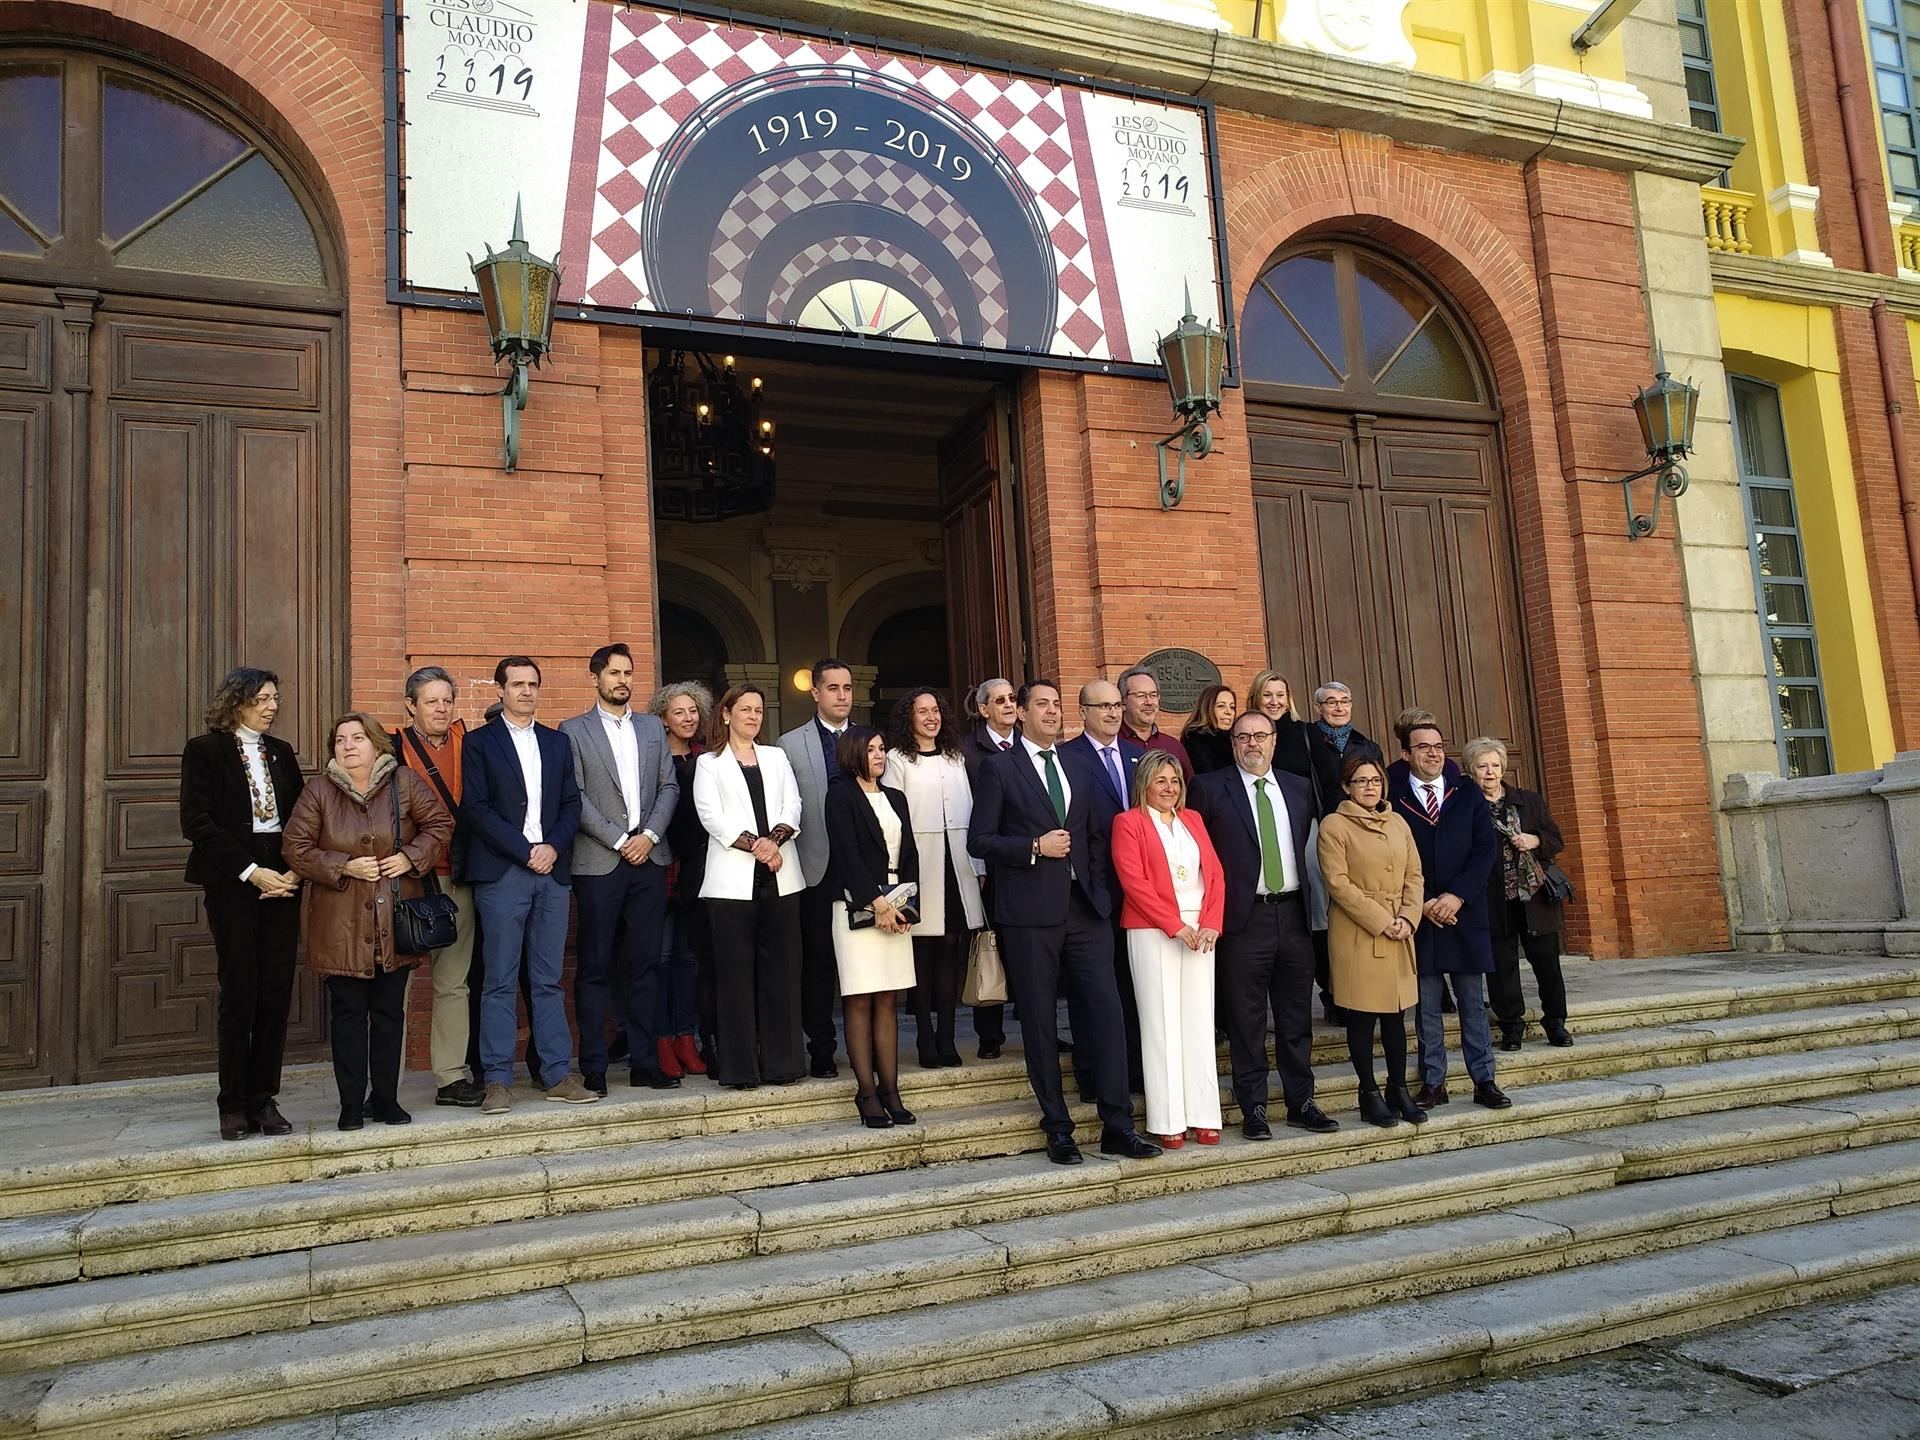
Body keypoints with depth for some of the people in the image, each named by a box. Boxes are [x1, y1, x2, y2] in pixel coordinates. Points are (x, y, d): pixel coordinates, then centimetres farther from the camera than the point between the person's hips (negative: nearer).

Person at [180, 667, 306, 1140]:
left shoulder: (281, 752, 16)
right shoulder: (205, 750, 1)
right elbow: (197, 822, -7)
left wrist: (295, 871, -4)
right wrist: (250, 870, -13)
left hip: (282, 880, 4)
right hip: (231, 883, -4)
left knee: (277, 991, 0)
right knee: (240, 990, -4)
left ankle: (264, 1100, 9)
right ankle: (234, 1106, 7)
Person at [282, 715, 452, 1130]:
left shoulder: (404, 783, -1)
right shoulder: (319, 791, -2)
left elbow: (440, 823, 4)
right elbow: (296, 848, -3)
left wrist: (411, 857, -10)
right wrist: (345, 867, -13)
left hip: (396, 921, 1)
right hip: (341, 924, -1)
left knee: (390, 1011, 9)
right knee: (348, 1012, 4)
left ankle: (386, 1099, 20)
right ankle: (351, 1105, 12)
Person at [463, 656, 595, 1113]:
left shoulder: (557, 742, 17)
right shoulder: (480, 742, 4)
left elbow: (572, 803, 12)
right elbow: (475, 808, -5)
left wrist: (554, 847, -5)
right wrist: (525, 851, -11)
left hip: (552, 870, 4)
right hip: (501, 872, -4)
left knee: (548, 980, 7)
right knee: (501, 981, -2)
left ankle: (558, 1074, 10)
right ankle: (497, 1080, 3)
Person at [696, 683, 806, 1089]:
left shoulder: (776, 757, 18)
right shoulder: (709, 763, 8)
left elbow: (792, 807, 7)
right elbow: (712, 817, -4)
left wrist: (774, 839, -12)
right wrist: (755, 844, -15)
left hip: (780, 877, 3)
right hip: (733, 880, -3)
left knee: (781, 969, 2)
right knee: (736, 972, -1)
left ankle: (782, 1061, 9)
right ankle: (739, 1067, 4)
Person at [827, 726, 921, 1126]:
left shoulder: (895, 798, 18)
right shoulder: (841, 797, 0)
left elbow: (910, 853, 14)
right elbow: (847, 853, -9)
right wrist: (877, 902, -13)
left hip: (897, 908, 5)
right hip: (858, 907, -5)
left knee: (888, 1002, 4)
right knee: (860, 1002, -4)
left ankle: (890, 1090, 6)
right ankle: (867, 1093, -1)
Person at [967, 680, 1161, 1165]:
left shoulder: (1080, 769, 17)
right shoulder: (999, 769, 1)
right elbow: (979, 841, -3)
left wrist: (1098, 885, 9)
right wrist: (1035, 847, -13)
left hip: (1085, 908, 4)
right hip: (1030, 912, -4)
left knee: (1105, 1011, -2)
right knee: (1039, 1020, 2)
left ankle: (1117, 1125, 5)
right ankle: (1057, 1128, 13)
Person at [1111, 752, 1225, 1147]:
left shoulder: (1193, 819, 17)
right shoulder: (1129, 822, 1)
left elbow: (1215, 874, 10)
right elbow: (1134, 882, -9)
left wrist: (1210, 924, -5)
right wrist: (1176, 926, -14)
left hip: (1201, 932, 5)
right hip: (1153, 933, -5)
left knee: (1200, 1021, 4)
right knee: (1162, 1022, -3)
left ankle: (1203, 1116, 9)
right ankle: (1167, 1121, 1)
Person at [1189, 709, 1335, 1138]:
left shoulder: (1299, 788, 12)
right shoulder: (1210, 788, -1)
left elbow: (1308, 844, 17)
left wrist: (1312, 900, 10)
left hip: (1293, 913, 4)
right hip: (1244, 917, -4)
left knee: (1297, 1017, 11)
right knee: (1247, 1020, 1)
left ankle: (1301, 1103, 21)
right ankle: (1253, 1109, 11)